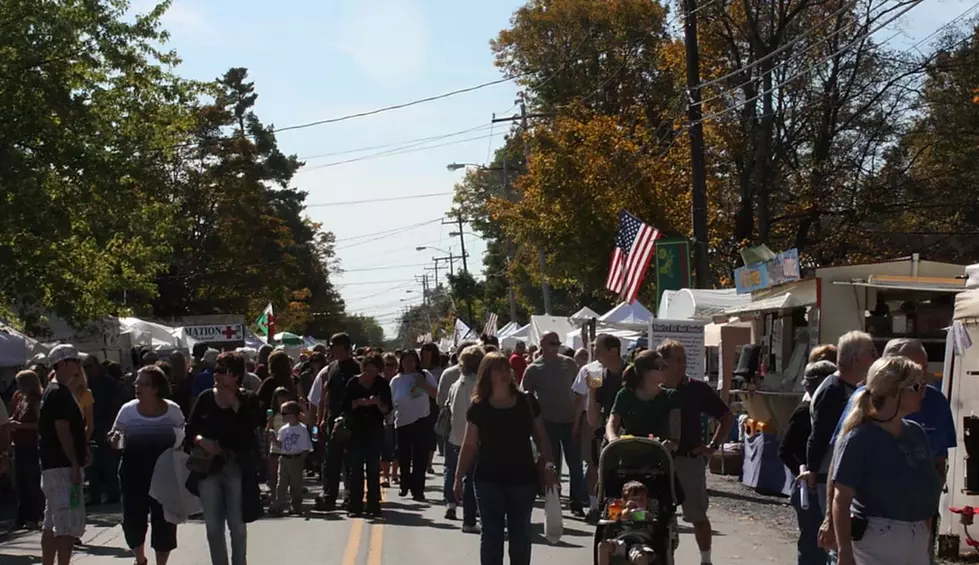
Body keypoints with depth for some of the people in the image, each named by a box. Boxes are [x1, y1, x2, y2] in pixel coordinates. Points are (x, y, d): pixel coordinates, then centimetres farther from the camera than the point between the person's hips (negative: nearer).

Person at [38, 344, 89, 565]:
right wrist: (75, 464, -21)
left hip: (52, 466, 11)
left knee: (52, 524, 13)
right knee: (69, 523, -11)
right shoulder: (60, 393, -15)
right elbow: (62, 431, -21)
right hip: (63, 466, -11)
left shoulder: (53, 391, 18)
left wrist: (82, 452, 19)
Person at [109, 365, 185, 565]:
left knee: (163, 521, 3)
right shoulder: (128, 410, -2)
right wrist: (115, 440, -17)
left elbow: (183, 440, 9)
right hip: (134, 473, 1)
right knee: (132, 519, 3)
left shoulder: (172, 410, -2)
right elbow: (118, 443, 6)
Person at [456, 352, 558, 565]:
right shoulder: (479, 407, -2)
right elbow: (469, 446, 2)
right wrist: (458, 478, 0)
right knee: (491, 534, 0)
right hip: (489, 480, -1)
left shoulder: (527, 402, 1)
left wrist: (548, 464, -7)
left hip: (523, 478, 1)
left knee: (521, 535, 10)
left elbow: (540, 437, 5)